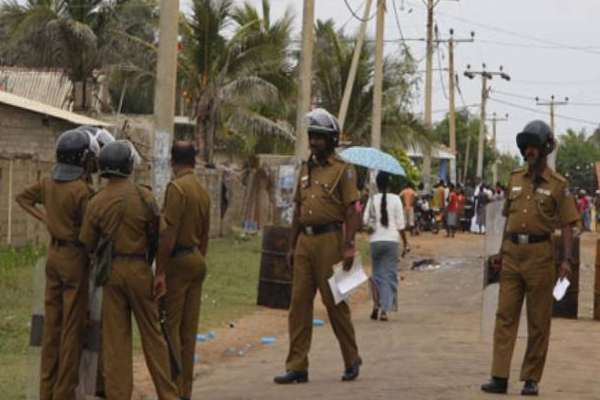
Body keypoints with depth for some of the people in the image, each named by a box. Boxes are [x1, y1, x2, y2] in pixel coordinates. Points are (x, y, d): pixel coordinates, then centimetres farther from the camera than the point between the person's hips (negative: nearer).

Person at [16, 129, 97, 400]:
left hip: (54, 253, 7)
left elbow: (23, 198, 19)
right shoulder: (82, 191, -19)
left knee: (52, 324, 11)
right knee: (72, 327, 0)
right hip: (75, 258, -7)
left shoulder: (49, 183, 3)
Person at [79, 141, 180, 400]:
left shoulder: (96, 202, -4)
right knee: (152, 333, 8)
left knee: (115, 338, 4)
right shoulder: (143, 196, -8)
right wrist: (161, 272, 1)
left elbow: (88, 244, 1)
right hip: (139, 269, -1)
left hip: (111, 271, 1)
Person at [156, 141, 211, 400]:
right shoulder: (202, 191, 13)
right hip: (197, 261, 8)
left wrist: (159, 270, -17)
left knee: (170, 327, -5)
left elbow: (169, 233, -19)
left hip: (178, 260, -8)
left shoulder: (177, 188, -13)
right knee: (189, 329, 10)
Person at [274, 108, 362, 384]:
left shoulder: (343, 170, -4)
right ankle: (297, 367, 6)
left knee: (335, 302, 0)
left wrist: (348, 246, -18)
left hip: (329, 240, -6)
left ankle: (352, 360, 15)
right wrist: (292, 246, 15)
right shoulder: (306, 169, 16)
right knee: (299, 303, 3)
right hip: (305, 240, 6)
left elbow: (352, 210, -10)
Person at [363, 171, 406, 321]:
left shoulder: (372, 199, 0)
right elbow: (400, 224, -2)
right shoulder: (395, 199, -2)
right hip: (392, 240, -1)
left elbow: (364, 221, -3)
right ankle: (384, 310, -2)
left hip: (375, 240, 1)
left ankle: (376, 304, -4)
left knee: (377, 273, 14)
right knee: (390, 275, 4)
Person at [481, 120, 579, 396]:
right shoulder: (515, 179, 11)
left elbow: (567, 224, -5)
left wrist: (567, 259, -15)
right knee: (505, 316, 0)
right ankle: (499, 378, -1)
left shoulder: (557, 184, -3)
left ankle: (531, 379, 10)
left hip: (540, 254, -4)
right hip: (513, 253, 4)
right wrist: (501, 253, 16)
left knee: (538, 321, 3)